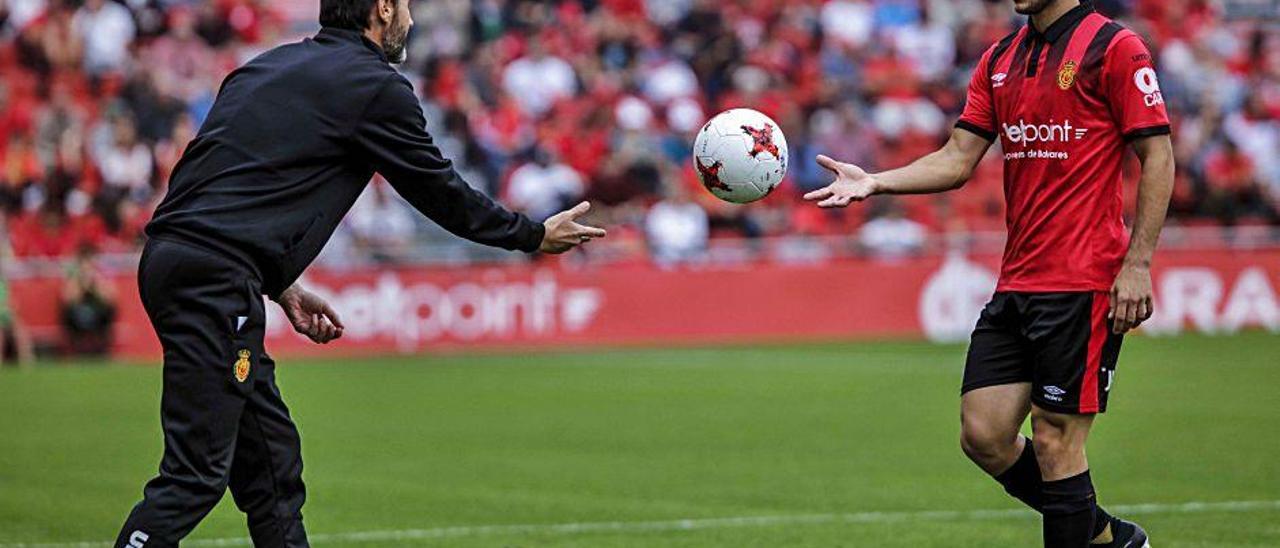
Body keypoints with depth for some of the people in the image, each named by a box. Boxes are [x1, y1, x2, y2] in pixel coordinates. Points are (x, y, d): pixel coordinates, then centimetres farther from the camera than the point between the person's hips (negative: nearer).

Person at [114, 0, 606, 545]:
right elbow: (441, 191, 8)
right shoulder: (377, 86, -1)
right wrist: (537, 236, 21)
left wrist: (279, 285, 24)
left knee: (271, 455, 15)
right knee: (197, 471, -11)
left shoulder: (267, 67, 22)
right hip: (214, 280, -9)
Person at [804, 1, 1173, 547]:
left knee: (1055, 442, -5)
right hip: (1015, 284, 8)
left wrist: (1138, 264, -15)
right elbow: (957, 159, 12)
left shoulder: (1113, 47, -7)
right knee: (983, 437, 4)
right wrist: (874, 182, -3)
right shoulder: (999, 60, 15)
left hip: (1083, 282, -8)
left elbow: (1158, 157, -8)